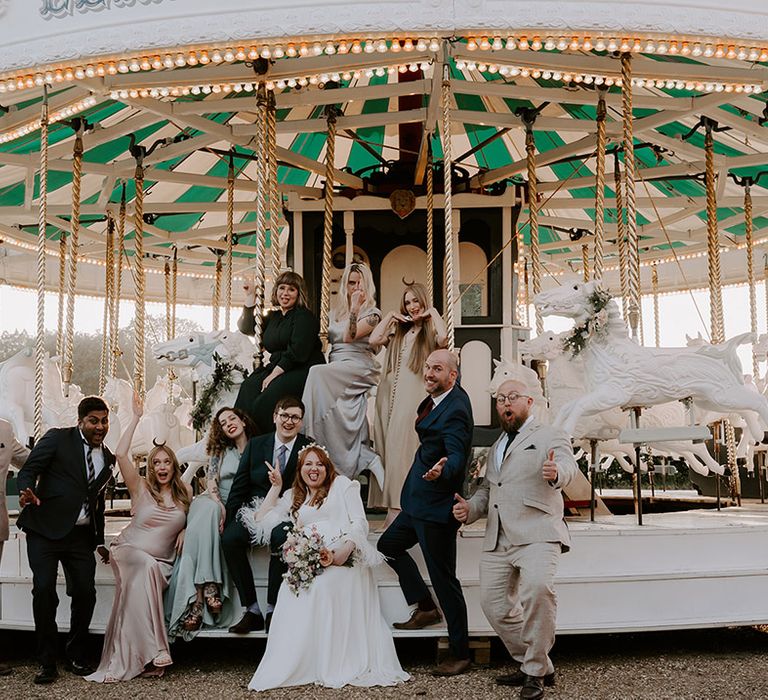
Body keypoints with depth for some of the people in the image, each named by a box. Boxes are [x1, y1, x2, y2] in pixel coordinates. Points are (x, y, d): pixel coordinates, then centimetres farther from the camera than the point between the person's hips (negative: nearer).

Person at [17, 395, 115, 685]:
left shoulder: (107, 457, 15)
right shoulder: (57, 438, 0)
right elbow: (28, 470, -5)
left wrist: (100, 540, 24)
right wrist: (27, 491, -28)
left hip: (81, 534, 5)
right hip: (46, 530, -4)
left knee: (85, 592, -3)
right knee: (44, 589, -10)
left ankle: (76, 656, 15)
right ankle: (47, 662, 4)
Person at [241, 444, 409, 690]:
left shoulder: (342, 484, 15)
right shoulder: (293, 497, 29)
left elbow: (359, 523, 2)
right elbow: (261, 521, 23)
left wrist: (339, 554, -14)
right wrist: (276, 487, 21)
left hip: (343, 560, -3)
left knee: (321, 584, -36)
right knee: (292, 586, -32)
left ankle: (337, 666, -29)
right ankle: (289, 666, -28)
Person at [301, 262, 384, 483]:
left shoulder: (372, 313, 4)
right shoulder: (336, 313, 23)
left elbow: (349, 336, -10)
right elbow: (328, 342, 28)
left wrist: (355, 307, -13)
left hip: (359, 368, -6)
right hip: (335, 370, 6)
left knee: (318, 374, -31)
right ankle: (365, 458, -21)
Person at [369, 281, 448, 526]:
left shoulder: (430, 330, 6)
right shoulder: (397, 329, 20)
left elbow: (443, 338, -18)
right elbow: (373, 340, 4)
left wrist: (433, 312, -4)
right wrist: (390, 316, 9)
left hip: (412, 397, -5)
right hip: (389, 394, 5)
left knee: (402, 448, -10)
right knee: (387, 449, 1)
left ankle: (398, 507, -10)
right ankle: (391, 505, 4)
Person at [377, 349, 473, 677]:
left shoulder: (456, 409, -22)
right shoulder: (435, 400, 6)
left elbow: (457, 455, -31)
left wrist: (442, 470, -50)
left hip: (437, 506, -10)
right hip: (419, 502, 10)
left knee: (444, 579, -2)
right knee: (389, 544, 24)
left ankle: (459, 653, 10)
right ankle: (425, 608, 33)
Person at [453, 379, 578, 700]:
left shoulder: (550, 437, 4)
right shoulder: (495, 448, 26)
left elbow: (567, 465, -16)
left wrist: (555, 473, -40)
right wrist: (470, 508, 10)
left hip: (536, 532, -7)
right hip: (497, 539, 7)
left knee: (537, 587, -29)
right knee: (494, 603, 3)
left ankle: (536, 671, -13)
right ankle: (535, 666, 22)